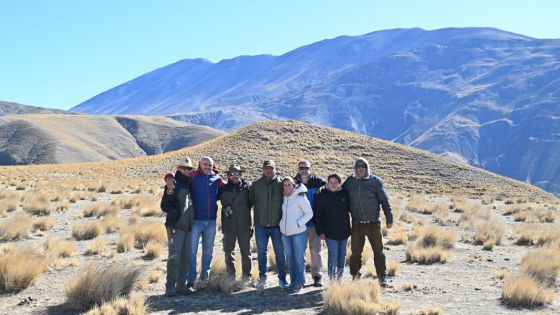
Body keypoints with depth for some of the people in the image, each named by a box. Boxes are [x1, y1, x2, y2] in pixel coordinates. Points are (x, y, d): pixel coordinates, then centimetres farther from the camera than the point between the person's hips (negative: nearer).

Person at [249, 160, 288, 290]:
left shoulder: (281, 183, -2)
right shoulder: (256, 184, 3)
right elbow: (250, 201, 10)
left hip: (277, 224, -1)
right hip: (261, 225, 1)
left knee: (280, 252, 6)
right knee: (261, 252, 9)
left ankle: (282, 279, 16)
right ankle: (262, 278, 21)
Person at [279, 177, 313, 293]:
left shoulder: (300, 198, -8)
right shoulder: (284, 198, 10)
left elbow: (309, 213, -7)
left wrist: (299, 224, -15)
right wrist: (282, 223, 9)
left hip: (298, 232, -6)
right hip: (285, 233, 6)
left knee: (299, 258, -3)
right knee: (290, 258, 11)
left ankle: (299, 282, 5)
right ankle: (293, 281, 20)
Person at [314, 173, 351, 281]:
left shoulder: (344, 193, 2)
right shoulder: (321, 195, -5)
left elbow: (351, 208, 12)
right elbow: (317, 215, -3)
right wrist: (320, 231, -8)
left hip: (344, 231, 4)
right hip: (330, 233, -4)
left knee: (342, 256, 10)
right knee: (333, 255, -8)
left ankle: (339, 278, 22)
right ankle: (332, 279, 1)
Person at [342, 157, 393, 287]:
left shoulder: (375, 181, -1)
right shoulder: (350, 181, 5)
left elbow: (385, 200, 0)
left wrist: (389, 219, -3)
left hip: (373, 223, -2)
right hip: (357, 224, 2)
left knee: (378, 251, 5)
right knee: (355, 252, 7)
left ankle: (382, 277, 15)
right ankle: (355, 276, 19)